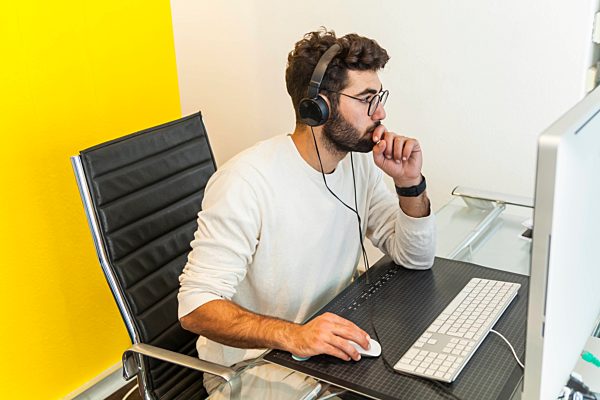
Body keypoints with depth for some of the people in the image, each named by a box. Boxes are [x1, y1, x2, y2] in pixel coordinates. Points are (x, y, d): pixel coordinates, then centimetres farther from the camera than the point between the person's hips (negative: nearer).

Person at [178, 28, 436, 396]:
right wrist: (293, 335, -40)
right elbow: (197, 306, -26)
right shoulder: (246, 181, -24)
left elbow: (417, 258, 3)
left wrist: (410, 184, -14)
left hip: (332, 345, 7)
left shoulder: (360, 161, -2)